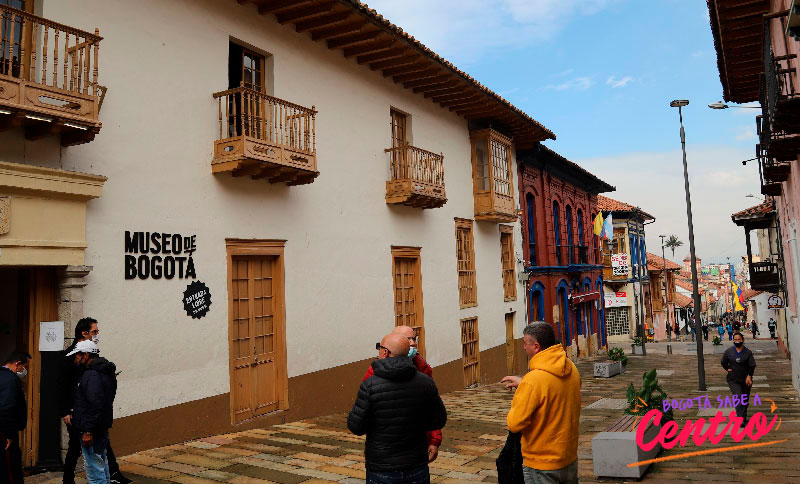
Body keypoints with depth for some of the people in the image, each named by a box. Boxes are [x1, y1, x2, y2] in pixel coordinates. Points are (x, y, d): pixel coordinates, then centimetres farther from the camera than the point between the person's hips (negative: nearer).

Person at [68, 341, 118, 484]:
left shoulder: (92, 374, -18)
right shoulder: (104, 372, 14)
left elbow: (95, 405, -25)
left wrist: (88, 431, -23)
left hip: (91, 431, -10)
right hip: (102, 429, 10)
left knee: (95, 470, -4)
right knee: (102, 467, 20)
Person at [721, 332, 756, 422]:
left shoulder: (748, 352, 0)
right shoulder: (728, 351, 2)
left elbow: (752, 365, -3)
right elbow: (723, 362, 15)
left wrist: (749, 376, -14)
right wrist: (729, 369, 1)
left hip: (745, 380, 1)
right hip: (733, 380, -1)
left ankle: (744, 417, 30)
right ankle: (740, 419, -21)